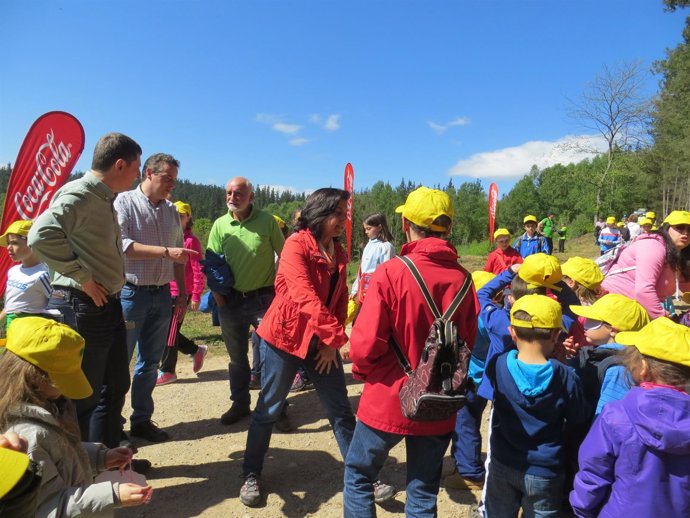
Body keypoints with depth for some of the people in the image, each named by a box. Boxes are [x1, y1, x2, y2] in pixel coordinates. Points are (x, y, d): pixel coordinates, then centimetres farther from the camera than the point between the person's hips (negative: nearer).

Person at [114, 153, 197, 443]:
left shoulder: (171, 211, 11)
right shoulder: (124, 203, -7)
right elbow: (121, 245, -21)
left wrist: (182, 292, 13)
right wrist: (165, 252, -25)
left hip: (162, 295, 6)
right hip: (130, 293, -6)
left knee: (151, 362, 13)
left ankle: (141, 420, 26)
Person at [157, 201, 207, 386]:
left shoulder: (191, 240, -9)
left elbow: (198, 270, -11)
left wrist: (196, 296, -14)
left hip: (181, 293, -7)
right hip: (166, 292, 7)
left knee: (169, 332, 1)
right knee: (167, 330, 12)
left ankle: (167, 371, 17)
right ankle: (196, 350, 31)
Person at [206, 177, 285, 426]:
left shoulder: (266, 221, -6)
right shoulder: (220, 225, 2)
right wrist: (219, 297, -2)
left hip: (263, 298, -3)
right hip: (231, 300, 3)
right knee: (236, 356, 15)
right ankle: (240, 404, 31)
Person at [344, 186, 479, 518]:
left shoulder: (391, 272, -20)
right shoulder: (462, 279, -7)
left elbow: (365, 346, -20)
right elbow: (468, 343, 2)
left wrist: (363, 370, 2)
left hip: (388, 401, -3)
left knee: (358, 476, 20)